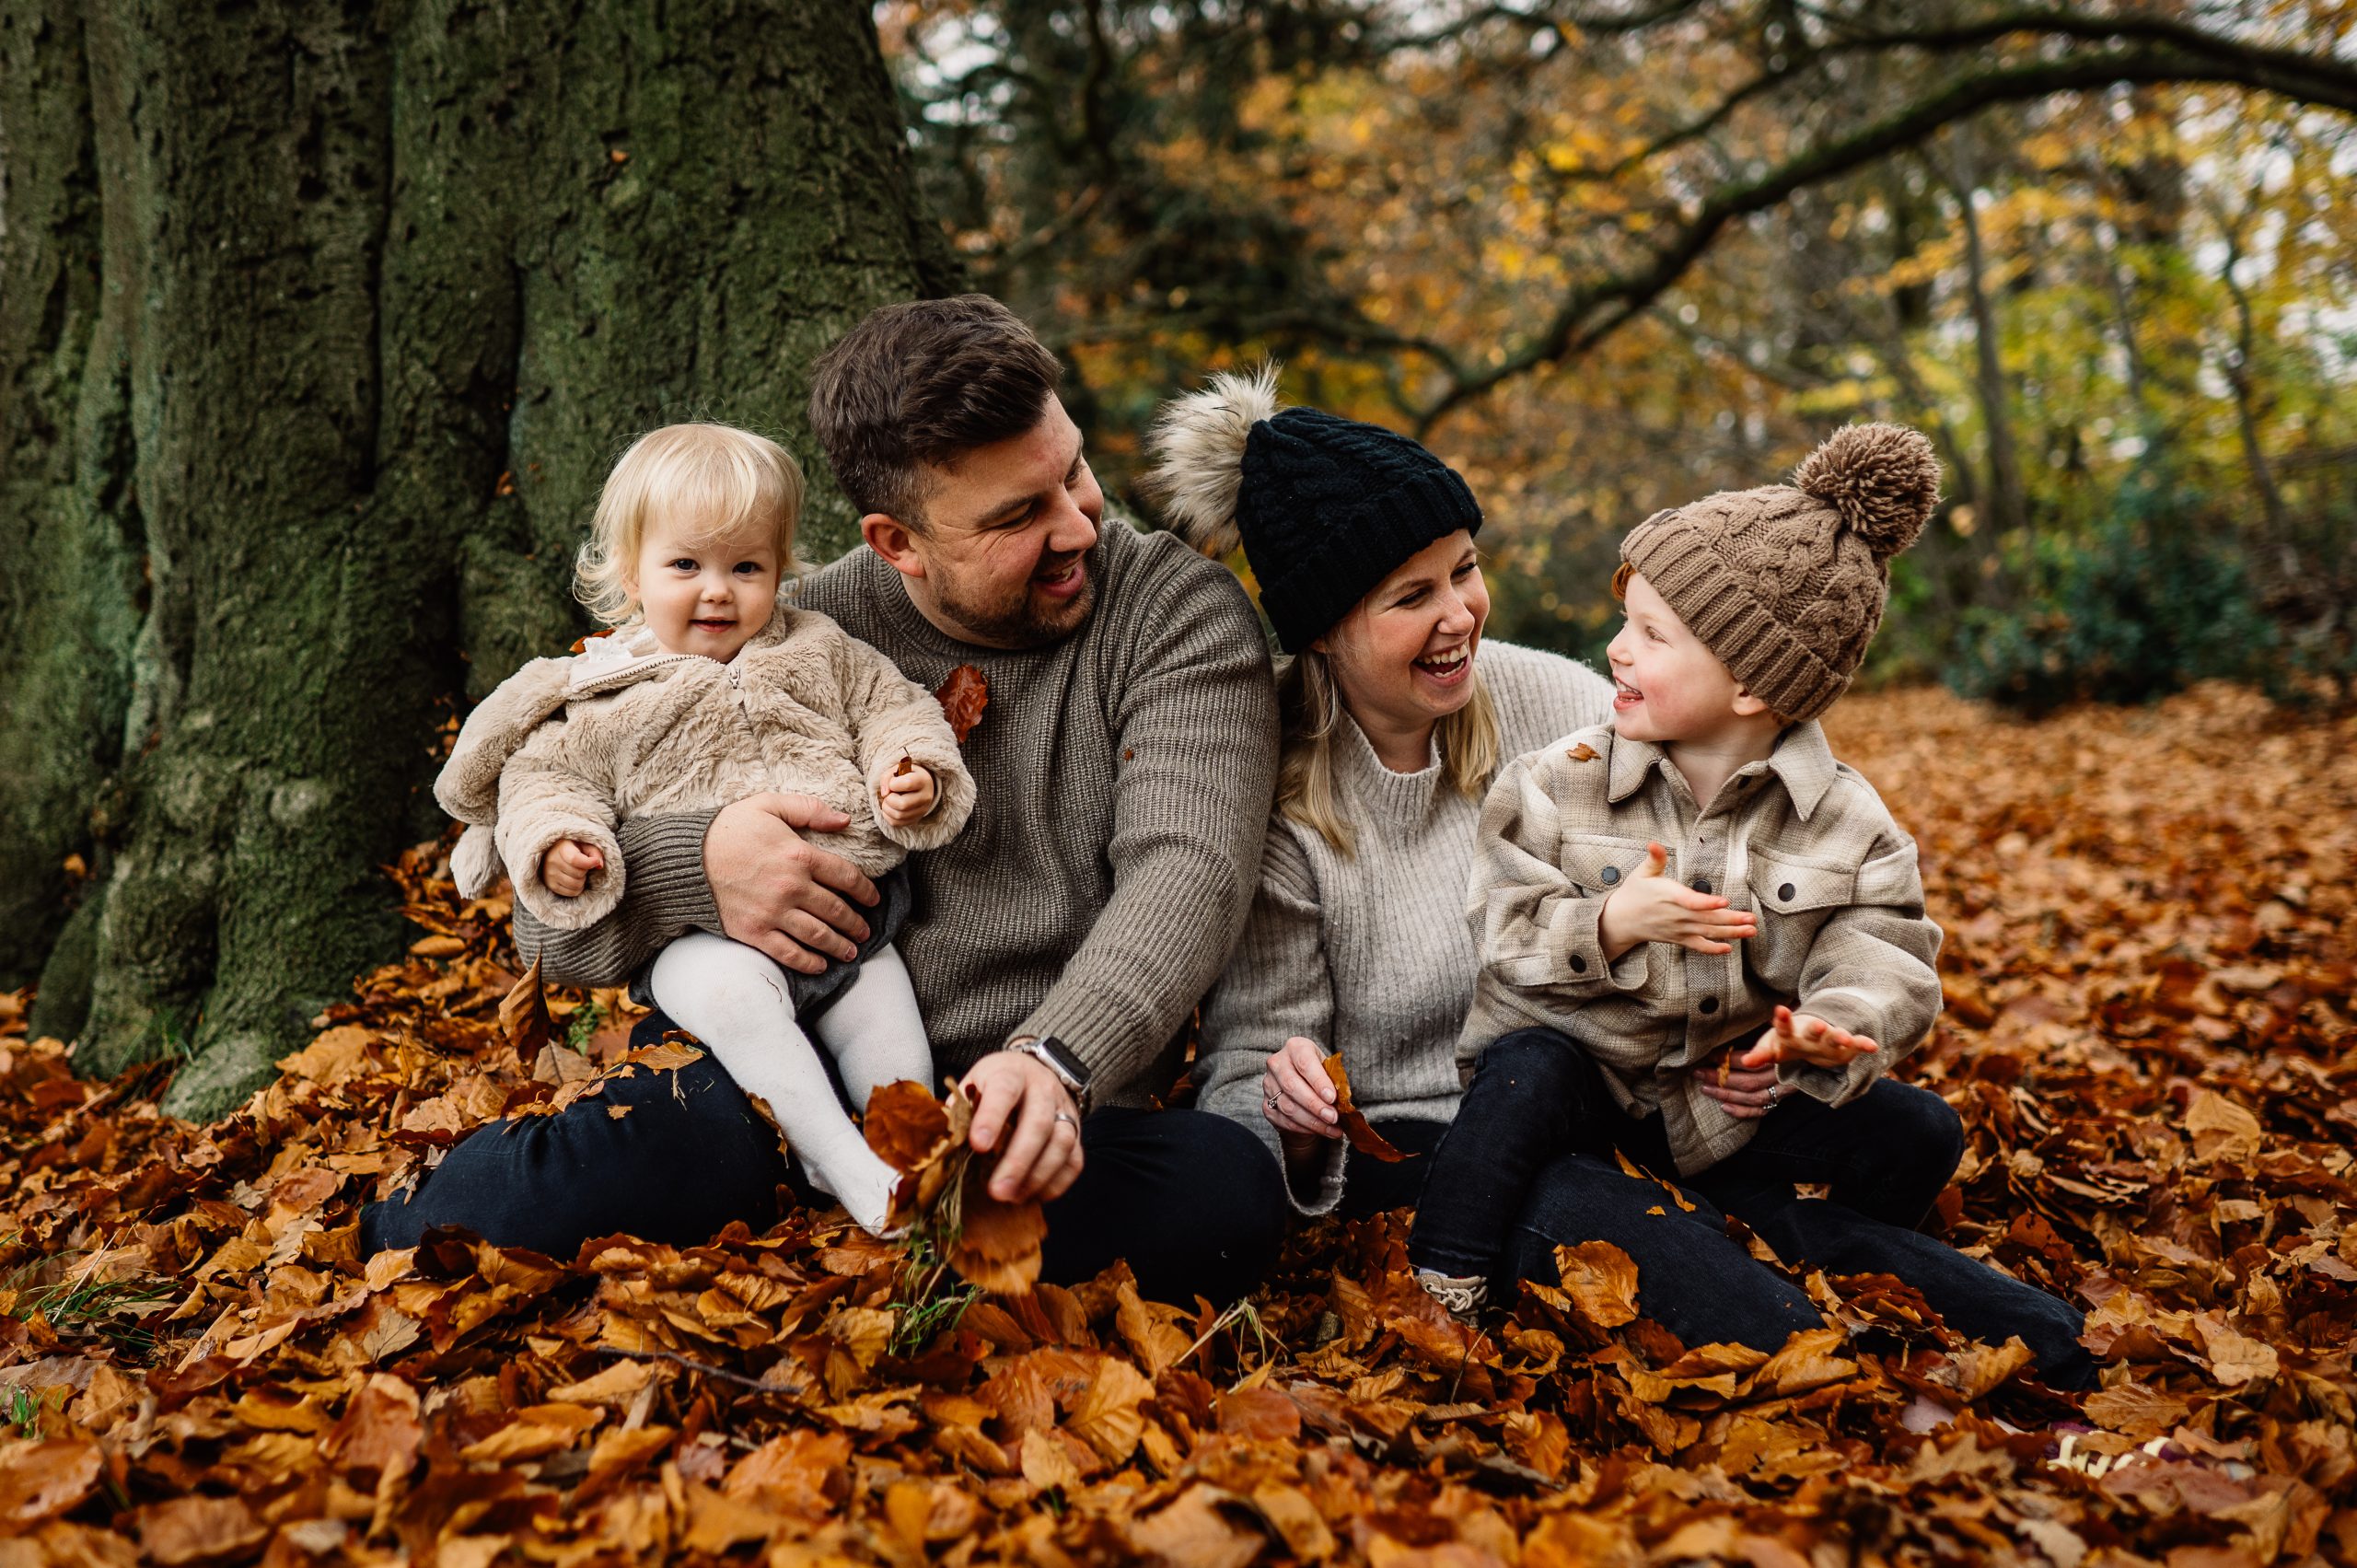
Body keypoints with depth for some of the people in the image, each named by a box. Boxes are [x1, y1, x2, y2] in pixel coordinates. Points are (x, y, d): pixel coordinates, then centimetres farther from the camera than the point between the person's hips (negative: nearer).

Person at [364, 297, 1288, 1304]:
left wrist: (1056, 1061, -33)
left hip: (1052, 1126, 1)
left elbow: (1188, 865, -14)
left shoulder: (1181, 613, 2)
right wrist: (696, 870, -18)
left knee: (1227, 1184, -33)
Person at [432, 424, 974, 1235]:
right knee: (726, 991, -35)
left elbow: (895, 707, 14)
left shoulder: (822, 652, 13)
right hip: (707, 931, -3)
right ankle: (852, 1170, -29)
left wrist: (915, 775, -8)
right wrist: (553, 840, -12)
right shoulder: (609, 699, 7)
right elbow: (544, 774, 10)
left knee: (904, 1076, -10)